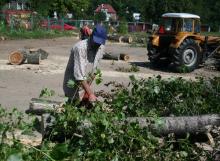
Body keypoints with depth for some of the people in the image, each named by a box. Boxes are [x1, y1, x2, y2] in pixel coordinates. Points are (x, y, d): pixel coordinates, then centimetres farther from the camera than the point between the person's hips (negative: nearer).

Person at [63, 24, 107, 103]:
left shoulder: (101, 48, -7)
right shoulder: (80, 47, -27)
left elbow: (93, 69, 4)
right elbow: (79, 75, -32)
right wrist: (91, 93, -35)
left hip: (85, 83, 6)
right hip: (73, 82, -6)